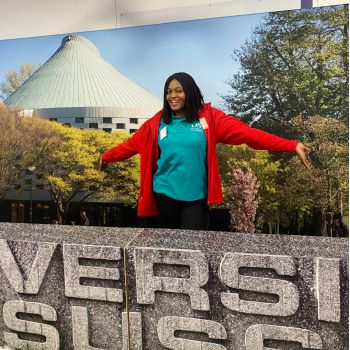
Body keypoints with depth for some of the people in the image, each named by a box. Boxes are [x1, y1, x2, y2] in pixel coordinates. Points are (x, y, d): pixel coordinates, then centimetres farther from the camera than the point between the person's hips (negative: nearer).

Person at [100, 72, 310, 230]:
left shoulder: (209, 117, -6)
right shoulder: (158, 122, 1)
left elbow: (248, 133, -12)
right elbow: (133, 144, 10)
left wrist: (292, 146, -18)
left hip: (196, 197, -2)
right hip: (165, 194, 2)